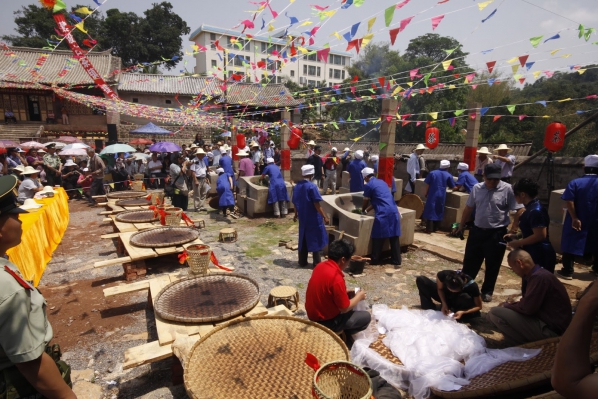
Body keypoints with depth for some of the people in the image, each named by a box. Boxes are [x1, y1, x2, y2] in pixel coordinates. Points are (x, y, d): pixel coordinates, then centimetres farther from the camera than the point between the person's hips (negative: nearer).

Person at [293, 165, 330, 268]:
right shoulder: (312, 186, -17)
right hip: (313, 218, -6)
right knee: (315, 239, 5)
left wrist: (296, 214, 24)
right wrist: (324, 217, -15)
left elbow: (295, 203, 10)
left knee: (303, 239, 14)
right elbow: (317, 204, -19)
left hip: (302, 217, 6)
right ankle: (317, 263, 11)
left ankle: (302, 262, 21)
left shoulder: (296, 186, 3)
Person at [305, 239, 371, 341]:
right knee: (366, 317, 3)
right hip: (325, 321, -8)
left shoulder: (320, 266, -4)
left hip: (313, 314, 8)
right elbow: (344, 308, -19)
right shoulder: (336, 278, -29)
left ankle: (342, 333, 21)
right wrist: (359, 296, -3)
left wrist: (345, 292, 10)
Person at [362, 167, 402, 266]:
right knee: (394, 237, 12)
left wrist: (363, 211, 30)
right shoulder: (382, 182, 23)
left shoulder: (368, 185, 0)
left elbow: (366, 202, 10)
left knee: (378, 237, 4)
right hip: (394, 211, 7)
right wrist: (367, 210, 33)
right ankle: (396, 260, 19)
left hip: (382, 213, -7)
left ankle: (375, 260, 12)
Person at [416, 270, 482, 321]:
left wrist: (463, 312, -34)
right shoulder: (443, 275, -32)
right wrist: (444, 303, -24)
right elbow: (440, 289, -10)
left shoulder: (472, 286, -35)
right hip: (445, 296, 2)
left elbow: (479, 306, -20)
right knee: (420, 280, -19)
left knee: (465, 297, -40)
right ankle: (430, 311, -18)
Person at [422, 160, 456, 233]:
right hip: (441, 196, 1)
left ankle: (429, 229, -4)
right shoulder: (449, 175, 3)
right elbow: (452, 187, 10)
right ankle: (435, 228, 20)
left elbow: (427, 184, -1)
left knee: (430, 211, -1)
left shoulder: (432, 173, 2)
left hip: (432, 195, -1)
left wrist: (426, 193, 10)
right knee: (439, 211, 13)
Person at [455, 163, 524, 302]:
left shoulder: (508, 189, -11)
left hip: (497, 234, -3)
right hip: (477, 231, 4)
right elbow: (468, 208, 11)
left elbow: (520, 210, -10)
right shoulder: (477, 188, 2)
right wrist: (461, 225, 15)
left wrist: (513, 230, -13)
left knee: (492, 265, 10)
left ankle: (487, 291, 27)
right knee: (470, 261, 13)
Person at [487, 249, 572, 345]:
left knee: (494, 313, -18)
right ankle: (529, 343, 9)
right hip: (547, 323, 10)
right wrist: (508, 305, 7)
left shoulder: (539, 277, -21)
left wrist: (506, 306, -4)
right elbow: (528, 303, 18)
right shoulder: (539, 274, 11)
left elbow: (527, 308, -22)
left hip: (551, 330, -10)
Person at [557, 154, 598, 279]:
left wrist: (575, 218, -17)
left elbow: (569, 202, -19)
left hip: (577, 221, -3)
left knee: (570, 245, 3)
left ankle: (567, 271, 4)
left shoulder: (575, 183, -9)